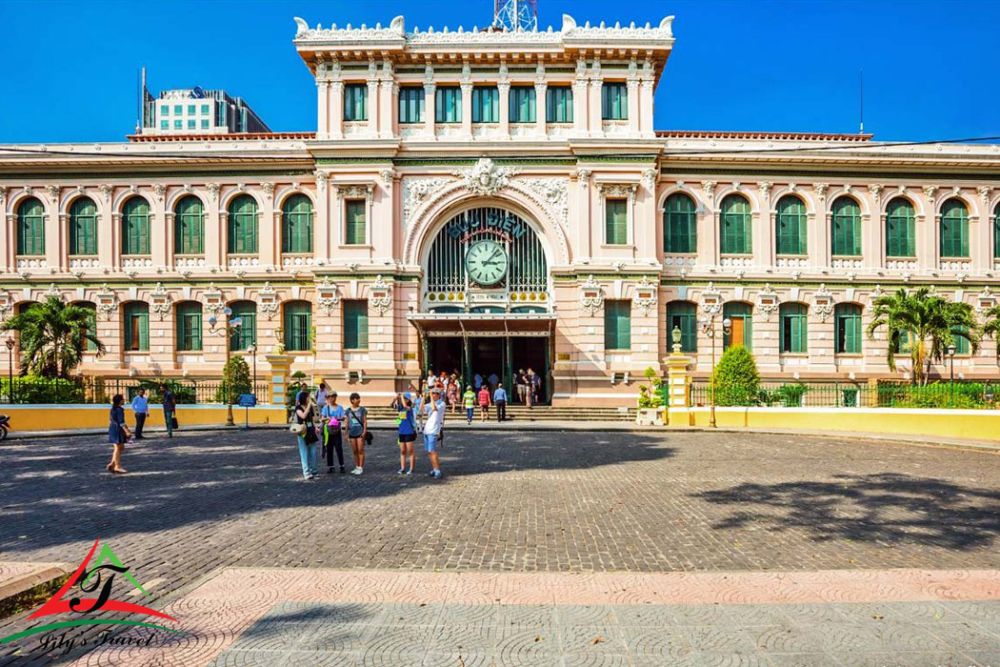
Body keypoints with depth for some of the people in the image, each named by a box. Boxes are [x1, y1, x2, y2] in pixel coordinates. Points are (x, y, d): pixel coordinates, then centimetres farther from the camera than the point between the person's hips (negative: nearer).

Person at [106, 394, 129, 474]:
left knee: (121, 447, 17)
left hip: (113, 429, 9)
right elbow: (121, 422, -21)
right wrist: (127, 431, -19)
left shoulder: (113, 409, 12)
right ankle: (117, 467, 5)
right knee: (118, 448, -1)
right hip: (118, 430, -9)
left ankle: (112, 464, 16)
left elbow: (110, 420, 18)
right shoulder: (119, 410, -17)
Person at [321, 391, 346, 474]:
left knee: (339, 448, -3)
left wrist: (339, 418, -20)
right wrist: (327, 418, -20)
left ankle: (342, 466, 4)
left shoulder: (340, 407, 6)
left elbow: (343, 418, 1)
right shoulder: (326, 408, 5)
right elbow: (322, 418, 1)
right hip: (328, 430, 1)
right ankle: (330, 467, 13)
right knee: (329, 449, 5)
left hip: (337, 430, 0)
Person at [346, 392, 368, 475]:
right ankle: (357, 467, 21)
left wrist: (364, 431, -10)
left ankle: (361, 468, 3)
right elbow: (347, 422, 10)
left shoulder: (362, 410, -2)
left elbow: (365, 421, -2)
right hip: (352, 433, 3)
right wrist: (347, 433, 9)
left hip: (360, 432, -3)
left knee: (360, 450, -2)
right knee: (354, 451, 10)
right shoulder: (348, 410, 5)